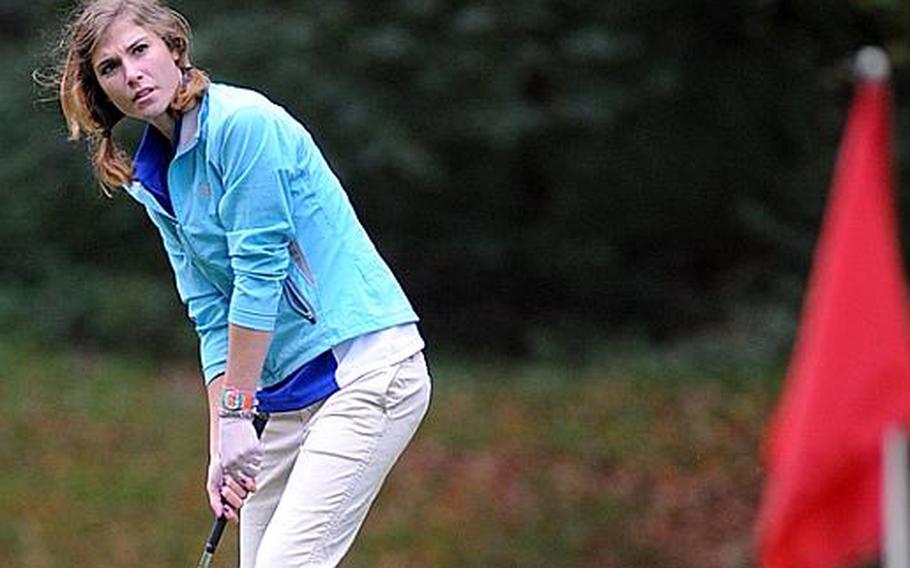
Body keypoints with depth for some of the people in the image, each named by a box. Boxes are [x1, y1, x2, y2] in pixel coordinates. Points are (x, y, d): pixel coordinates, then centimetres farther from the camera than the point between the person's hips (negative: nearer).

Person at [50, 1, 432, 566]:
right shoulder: (154, 181, 13)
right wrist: (222, 439, -1)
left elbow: (260, 271, -15)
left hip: (366, 369, -8)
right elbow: (212, 316, 10)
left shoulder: (243, 121, -12)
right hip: (293, 391, 8)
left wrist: (237, 411, -12)